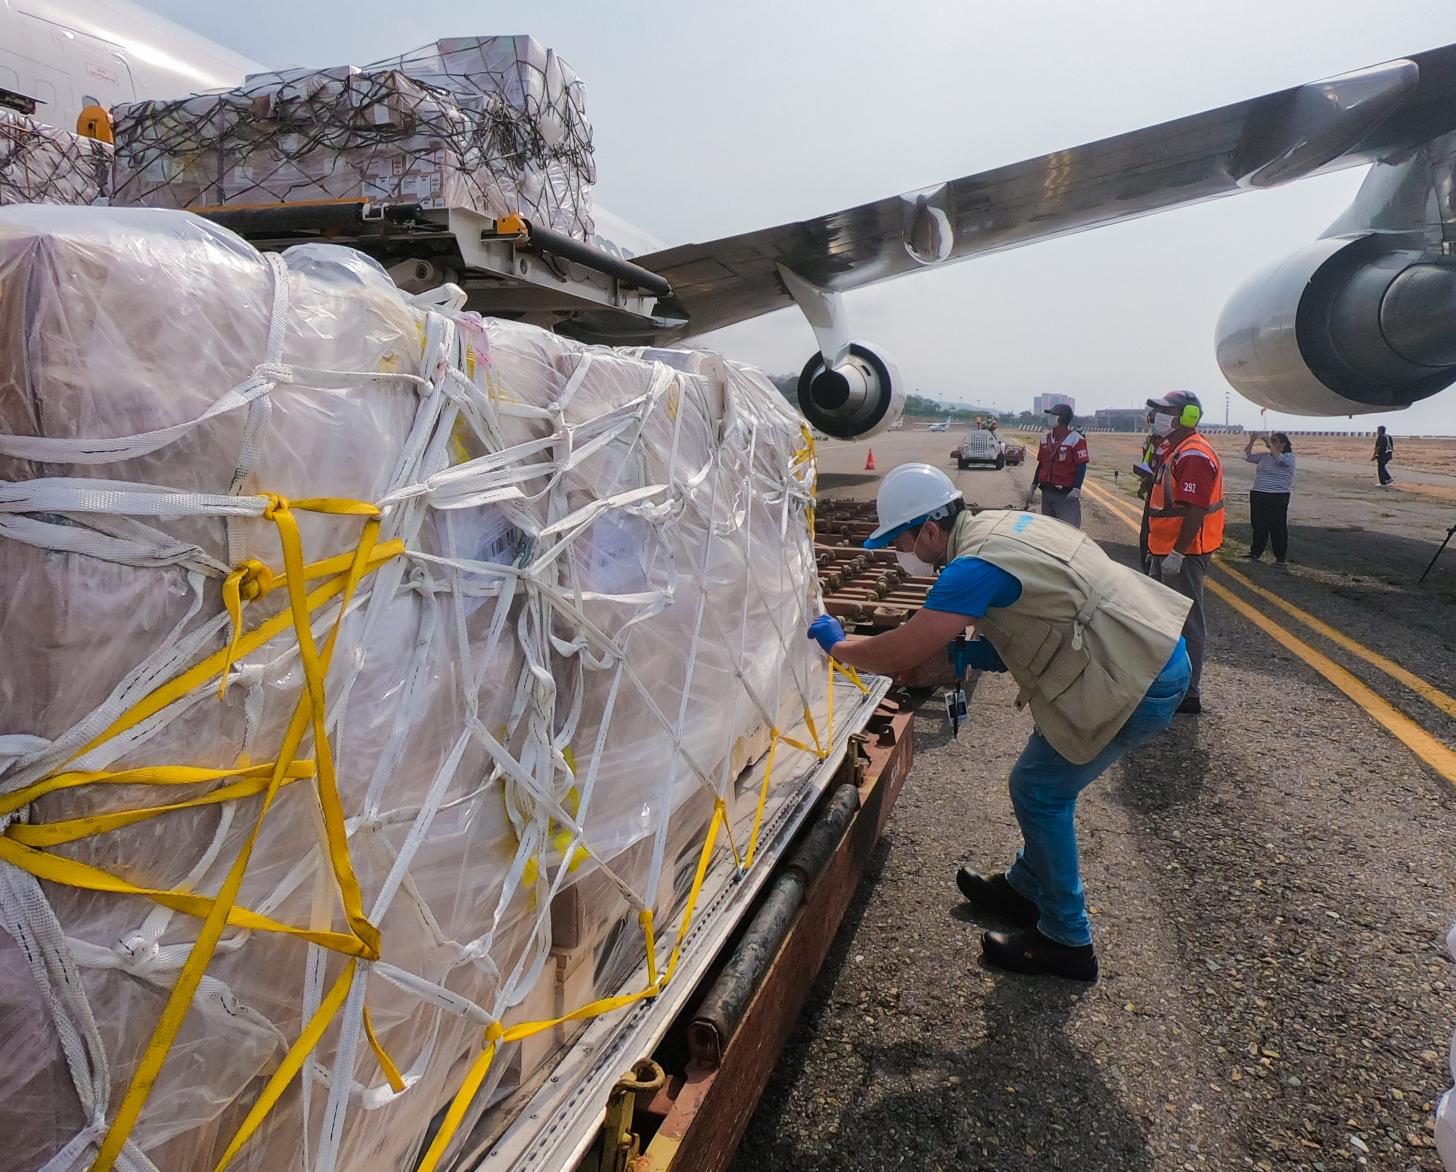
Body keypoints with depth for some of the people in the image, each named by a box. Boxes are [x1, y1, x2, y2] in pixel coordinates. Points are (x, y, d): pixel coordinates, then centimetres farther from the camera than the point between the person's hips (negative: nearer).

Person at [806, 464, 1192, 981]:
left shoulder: (974, 566, -23)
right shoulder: (997, 522, 7)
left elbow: (901, 655, -22)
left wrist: (836, 644, -3)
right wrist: (958, 656, 3)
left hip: (1141, 681, -10)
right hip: (1157, 649, 10)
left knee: (1039, 792, 3)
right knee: (1044, 780, 20)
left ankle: (1067, 941, 18)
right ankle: (1025, 888, 40)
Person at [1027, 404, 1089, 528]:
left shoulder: (1076, 439, -10)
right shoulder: (1045, 438, 11)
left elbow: (1081, 466, -13)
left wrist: (1076, 489, -23)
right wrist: (1033, 488, 17)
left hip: (1067, 495, -7)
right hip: (1046, 493, 7)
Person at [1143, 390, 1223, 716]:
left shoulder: (1193, 455, -18)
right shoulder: (1173, 451, 15)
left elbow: (1195, 510, -25)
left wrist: (1176, 553, -25)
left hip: (1183, 554, -11)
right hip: (1165, 552, 11)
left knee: (1187, 624, -3)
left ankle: (1188, 694, 6)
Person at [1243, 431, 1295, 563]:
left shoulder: (1289, 457, -4)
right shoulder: (1264, 456, 11)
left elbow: (1279, 458, -25)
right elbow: (1247, 456, 5)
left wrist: (1269, 443, -22)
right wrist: (1251, 441, -8)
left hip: (1278, 498, -5)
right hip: (1258, 495, 5)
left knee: (1278, 527, 0)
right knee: (1258, 526, 12)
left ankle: (1280, 556, 9)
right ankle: (1255, 552, 23)